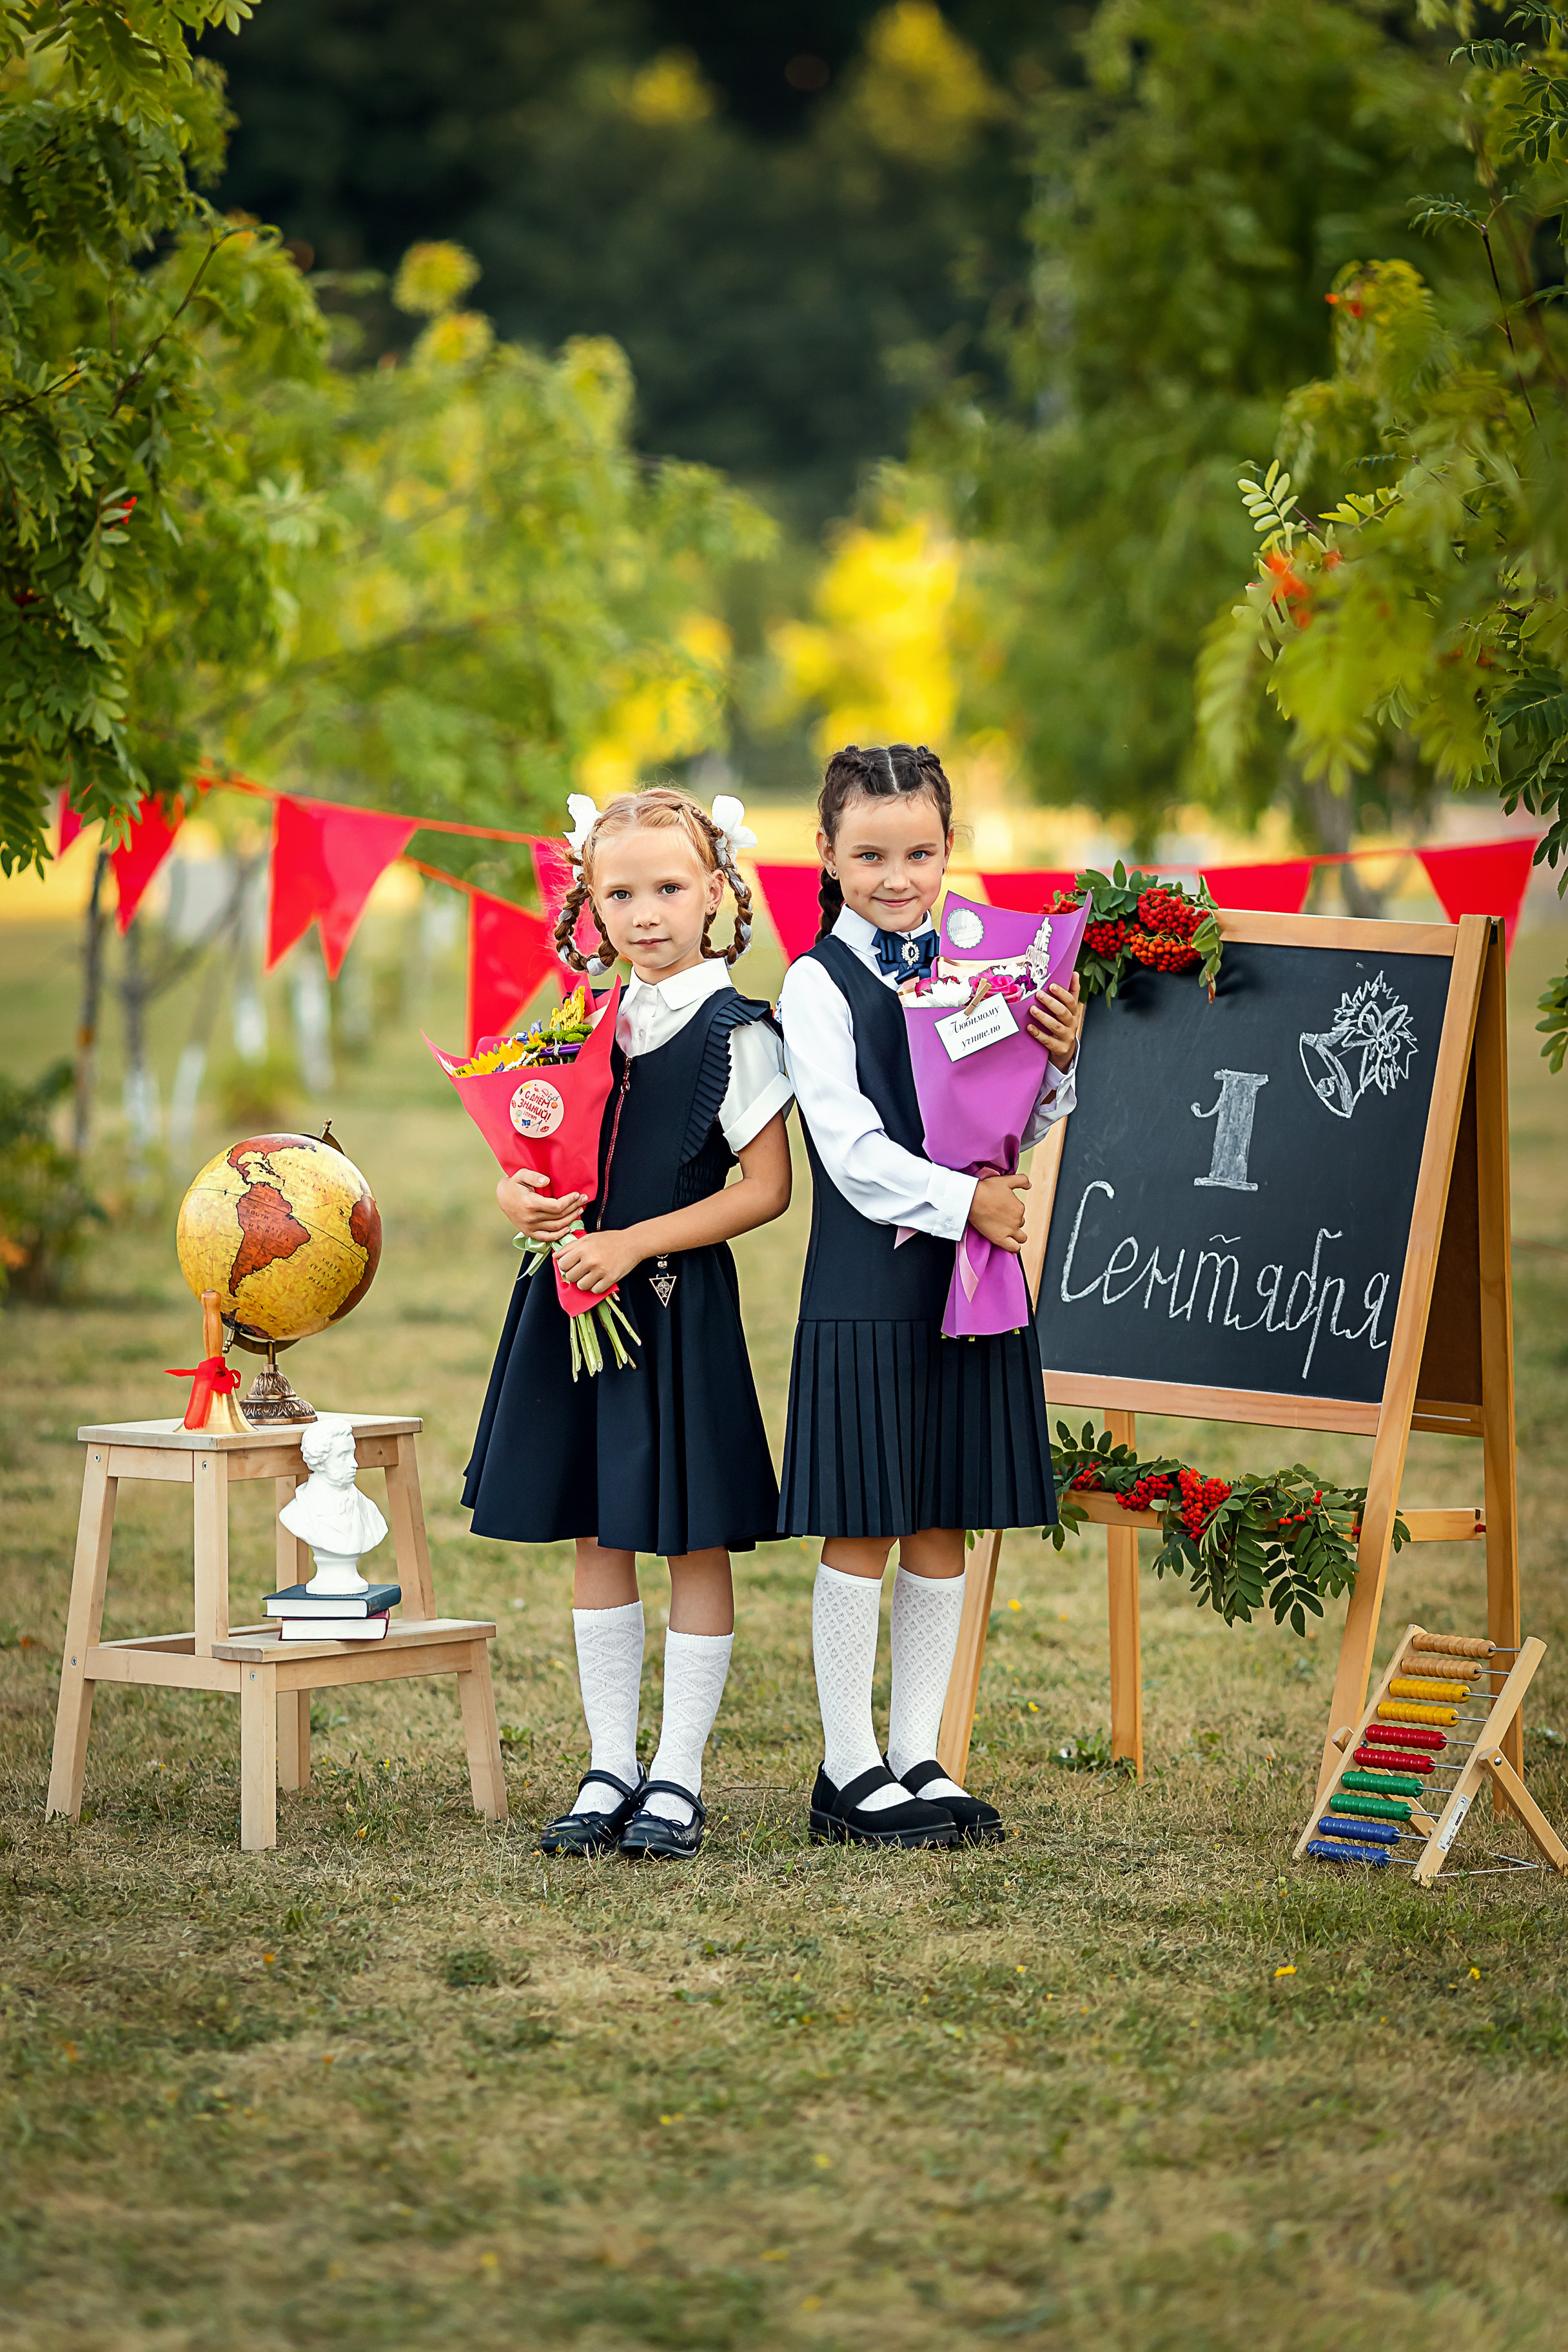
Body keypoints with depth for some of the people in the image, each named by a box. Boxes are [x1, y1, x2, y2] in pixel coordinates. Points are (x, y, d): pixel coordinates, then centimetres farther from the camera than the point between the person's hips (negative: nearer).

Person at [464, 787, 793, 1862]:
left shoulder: (734, 1032, -9)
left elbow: (765, 1188, -12)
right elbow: (533, 1155, 17)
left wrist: (634, 1243, -17)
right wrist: (519, 1196, -6)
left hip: (678, 1306, -6)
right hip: (578, 1302, 6)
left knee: (694, 1539, 1)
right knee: (597, 1538, 10)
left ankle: (679, 1777, 9)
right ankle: (611, 1767, 18)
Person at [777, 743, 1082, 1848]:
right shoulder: (819, 983, -6)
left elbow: (1016, 1129, 12)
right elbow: (851, 1147, -13)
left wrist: (1058, 1061, -5)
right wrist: (961, 1202, -18)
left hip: (970, 1273, 5)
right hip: (866, 1285, -5)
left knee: (944, 1525, 9)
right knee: (861, 1526, -1)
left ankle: (918, 1756, 17)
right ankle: (850, 1768, 8)